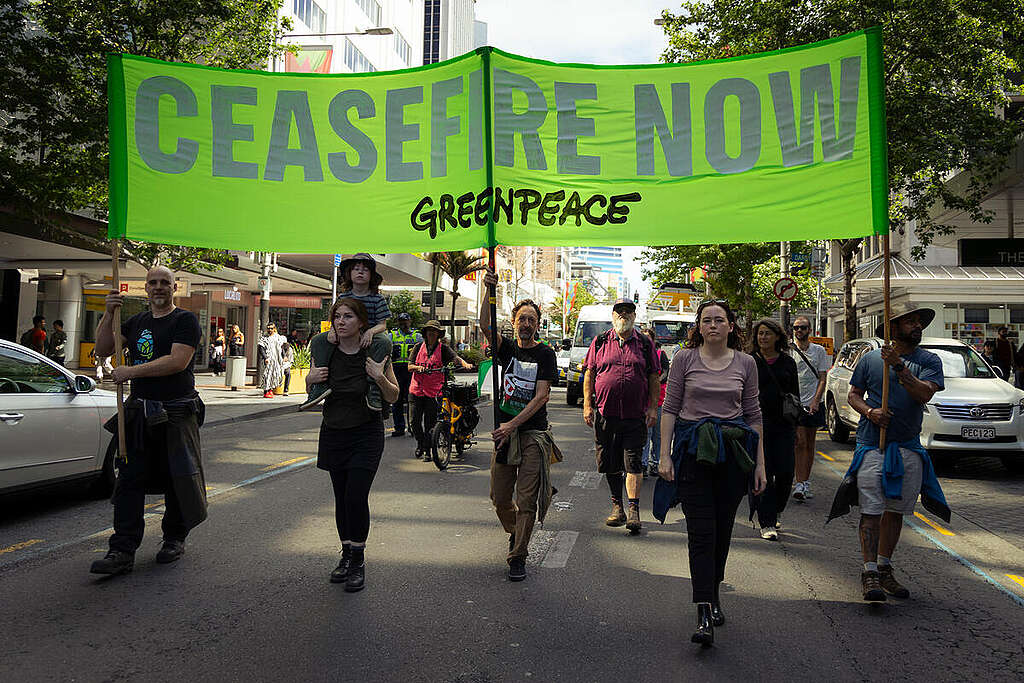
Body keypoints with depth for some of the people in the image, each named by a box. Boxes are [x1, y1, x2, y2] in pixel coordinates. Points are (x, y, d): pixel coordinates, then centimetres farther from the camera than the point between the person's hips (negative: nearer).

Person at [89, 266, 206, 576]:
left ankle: (175, 539, 23)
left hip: (176, 414, -5)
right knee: (129, 480, 0)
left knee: (177, 479, 5)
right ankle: (123, 550, 2)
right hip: (139, 413, 5)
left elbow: (178, 361, -16)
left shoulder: (185, 320, -3)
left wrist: (131, 372, -15)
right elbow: (103, 349, 9)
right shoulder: (136, 322, 17)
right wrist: (109, 314, -4)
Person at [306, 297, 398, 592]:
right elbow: (312, 391, 13)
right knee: (341, 498, 11)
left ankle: (358, 562, 6)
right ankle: (346, 555, 27)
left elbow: (393, 397, -4)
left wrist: (380, 378, -22)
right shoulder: (325, 351, -2)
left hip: (366, 435, -4)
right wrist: (310, 379, -9)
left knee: (356, 497, -11)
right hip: (334, 433, 4)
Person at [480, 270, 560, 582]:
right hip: (504, 430, 3)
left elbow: (541, 396, -10)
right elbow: (485, 325, -10)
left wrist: (512, 425, -19)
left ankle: (518, 557, 7)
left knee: (527, 500, -5)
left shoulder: (545, 354, 0)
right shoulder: (507, 348, 9)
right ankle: (515, 532, 39)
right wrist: (490, 291, -25)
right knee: (500, 498, 10)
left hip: (533, 433, -3)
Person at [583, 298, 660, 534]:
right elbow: (589, 374, 7)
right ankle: (617, 508, 22)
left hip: (636, 415, -1)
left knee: (633, 463, -6)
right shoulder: (600, 342, 7)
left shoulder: (645, 344, 7)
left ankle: (634, 510, -2)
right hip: (605, 414, 2)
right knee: (610, 464, 9)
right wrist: (587, 405, 0)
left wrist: (653, 408, -1)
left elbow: (654, 378, 7)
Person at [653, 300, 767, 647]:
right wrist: (665, 455, -6)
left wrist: (760, 464, 7)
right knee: (701, 531, -7)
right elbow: (670, 407, 1)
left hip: (733, 453, 2)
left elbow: (754, 415, 10)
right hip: (693, 450, -2)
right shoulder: (684, 358, 0)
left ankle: (713, 594, 31)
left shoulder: (745, 363, 6)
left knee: (722, 529, 11)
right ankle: (704, 613, -6)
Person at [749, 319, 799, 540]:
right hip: (758, 422, -2)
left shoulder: (788, 362, 10)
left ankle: (775, 512, 26)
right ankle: (767, 523, 5)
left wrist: (796, 425, 9)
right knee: (764, 473, -3)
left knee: (785, 473, 0)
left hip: (783, 424, 2)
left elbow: (795, 395, 14)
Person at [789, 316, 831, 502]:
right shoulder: (788, 351, 4)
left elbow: (822, 379, 4)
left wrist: (815, 401, -9)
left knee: (809, 444, 8)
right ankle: (800, 484, -12)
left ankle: (805, 482, 18)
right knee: (800, 443, -11)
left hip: (813, 404, 2)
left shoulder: (819, 351, 7)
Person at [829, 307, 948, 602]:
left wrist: (899, 366, -20)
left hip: (909, 447, 2)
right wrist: (870, 412, -10)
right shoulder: (870, 359, 5)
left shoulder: (929, 361, 5)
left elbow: (924, 394, -12)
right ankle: (870, 572, -2)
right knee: (871, 511, -6)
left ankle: (885, 569, 24)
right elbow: (854, 395, 9)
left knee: (896, 511, 11)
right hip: (872, 445, -2)